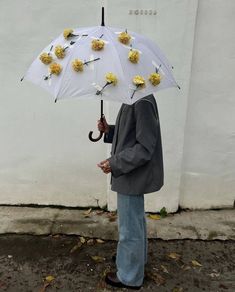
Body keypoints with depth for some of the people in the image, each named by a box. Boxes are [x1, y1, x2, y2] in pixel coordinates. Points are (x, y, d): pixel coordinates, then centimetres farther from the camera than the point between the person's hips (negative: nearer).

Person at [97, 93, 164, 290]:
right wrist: (109, 130, 0)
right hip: (134, 174, 10)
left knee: (129, 229, 7)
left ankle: (130, 277, 29)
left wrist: (115, 163, -21)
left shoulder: (143, 103, -23)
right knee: (136, 221, 27)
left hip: (133, 176, -10)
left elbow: (145, 148, -24)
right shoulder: (136, 99, 7)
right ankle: (137, 258, 50)